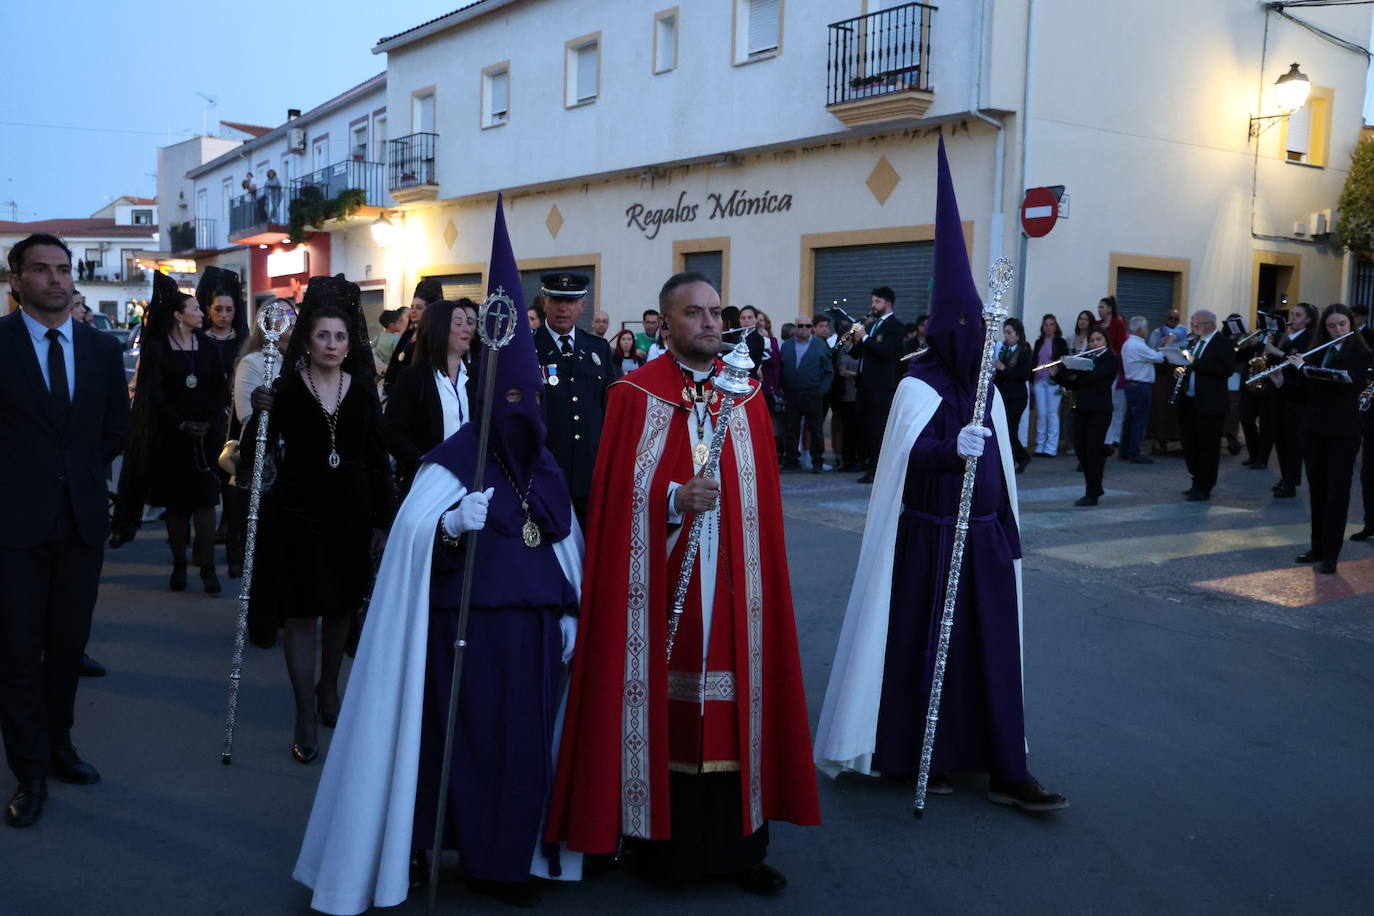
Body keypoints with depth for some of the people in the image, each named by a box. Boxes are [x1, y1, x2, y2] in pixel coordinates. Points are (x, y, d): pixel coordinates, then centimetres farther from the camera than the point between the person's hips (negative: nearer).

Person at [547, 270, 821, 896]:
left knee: (731, 702, 5)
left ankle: (735, 844, 18)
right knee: (662, 700, 3)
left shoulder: (747, 394, 9)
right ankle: (663, 843, 17)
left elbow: (762, 496, 10)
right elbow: (617, 493, -4)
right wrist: (675, 501, -19)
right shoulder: (635, 395, 0)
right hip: (658, 585, -3)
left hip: (731, 583, 3)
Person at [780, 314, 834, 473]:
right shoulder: (786, 346, 11)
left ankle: (817, 462, 12)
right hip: (790, 395, 2)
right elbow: (779, 369, 7)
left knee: (815, 429, 3)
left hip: (812, 395, -2)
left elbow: (829, 372, 4)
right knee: (790, 429, 4)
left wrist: (822, 390, -6)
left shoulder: (820, 346, 6)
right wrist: (781, 391, -4)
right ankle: (791, 461, 14)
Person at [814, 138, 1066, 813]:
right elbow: (906, 452, -24)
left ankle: (1005, 771, 11)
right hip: (929, 537, -6)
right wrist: (952, 449, -43)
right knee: (924, 644, 4)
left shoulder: (986, 391, 12)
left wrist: (1009, 534, 18)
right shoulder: (919, 387, -9)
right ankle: (920, 756, 20)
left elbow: (1000, 468, 17)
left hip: (984, 537, 7)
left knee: (993, 647, 6)